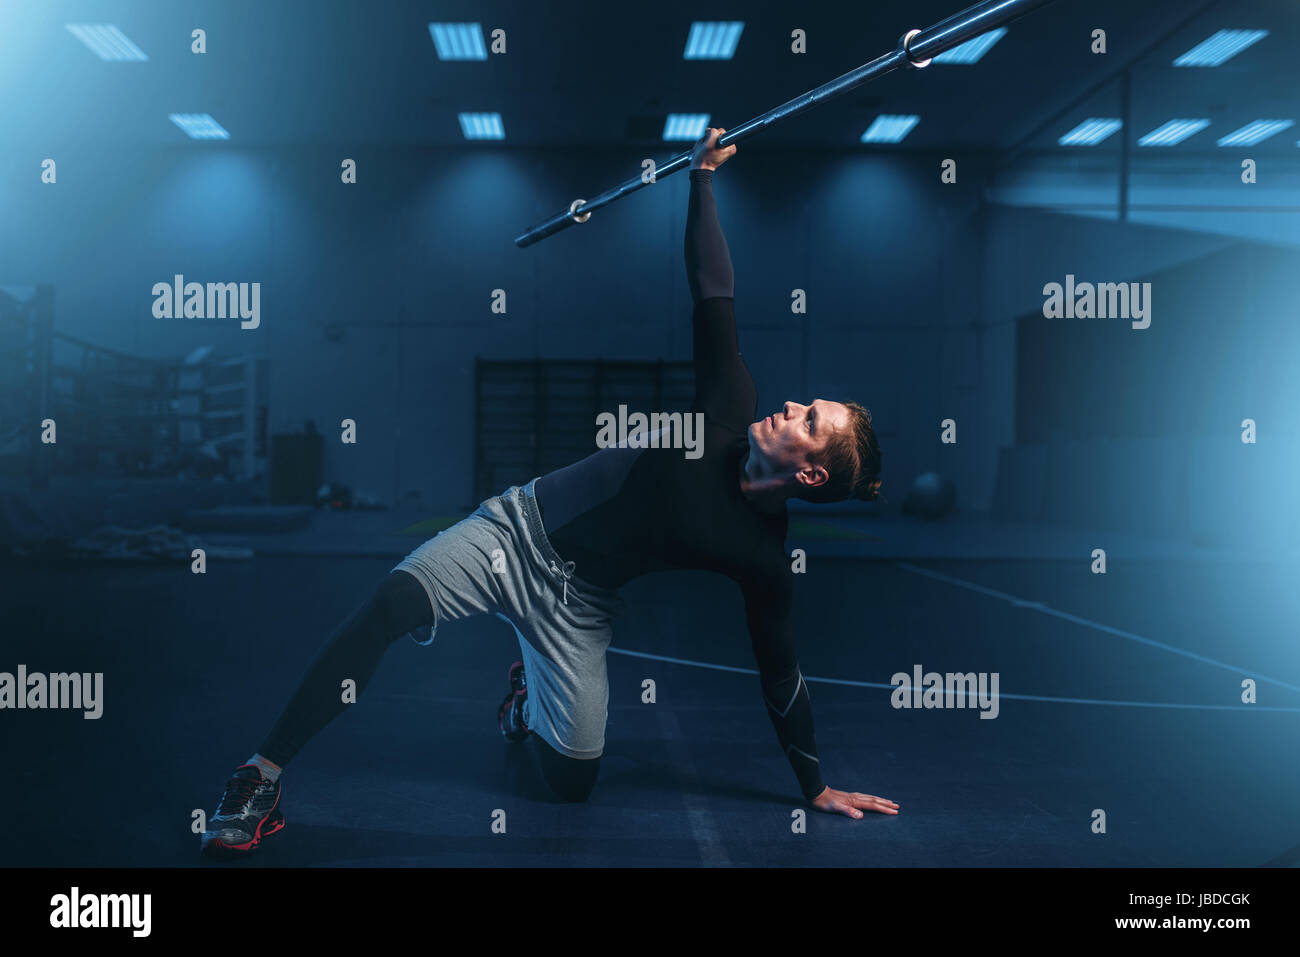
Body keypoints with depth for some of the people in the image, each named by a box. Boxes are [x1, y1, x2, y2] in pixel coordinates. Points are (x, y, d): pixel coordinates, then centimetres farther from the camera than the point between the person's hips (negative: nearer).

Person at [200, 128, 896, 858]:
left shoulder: (762, 554, -10)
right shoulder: (733, 413, -7)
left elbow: (782, 674, -1)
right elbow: (714, 293, -7)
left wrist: (818, 787, 2)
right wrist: (704, 174, -6)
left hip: (575, 603, 0)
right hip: (518, 529, 1)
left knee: (575, 783, -10)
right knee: (393, 602, -26)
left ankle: (531, 699, 26)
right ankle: (263, 779, -19)